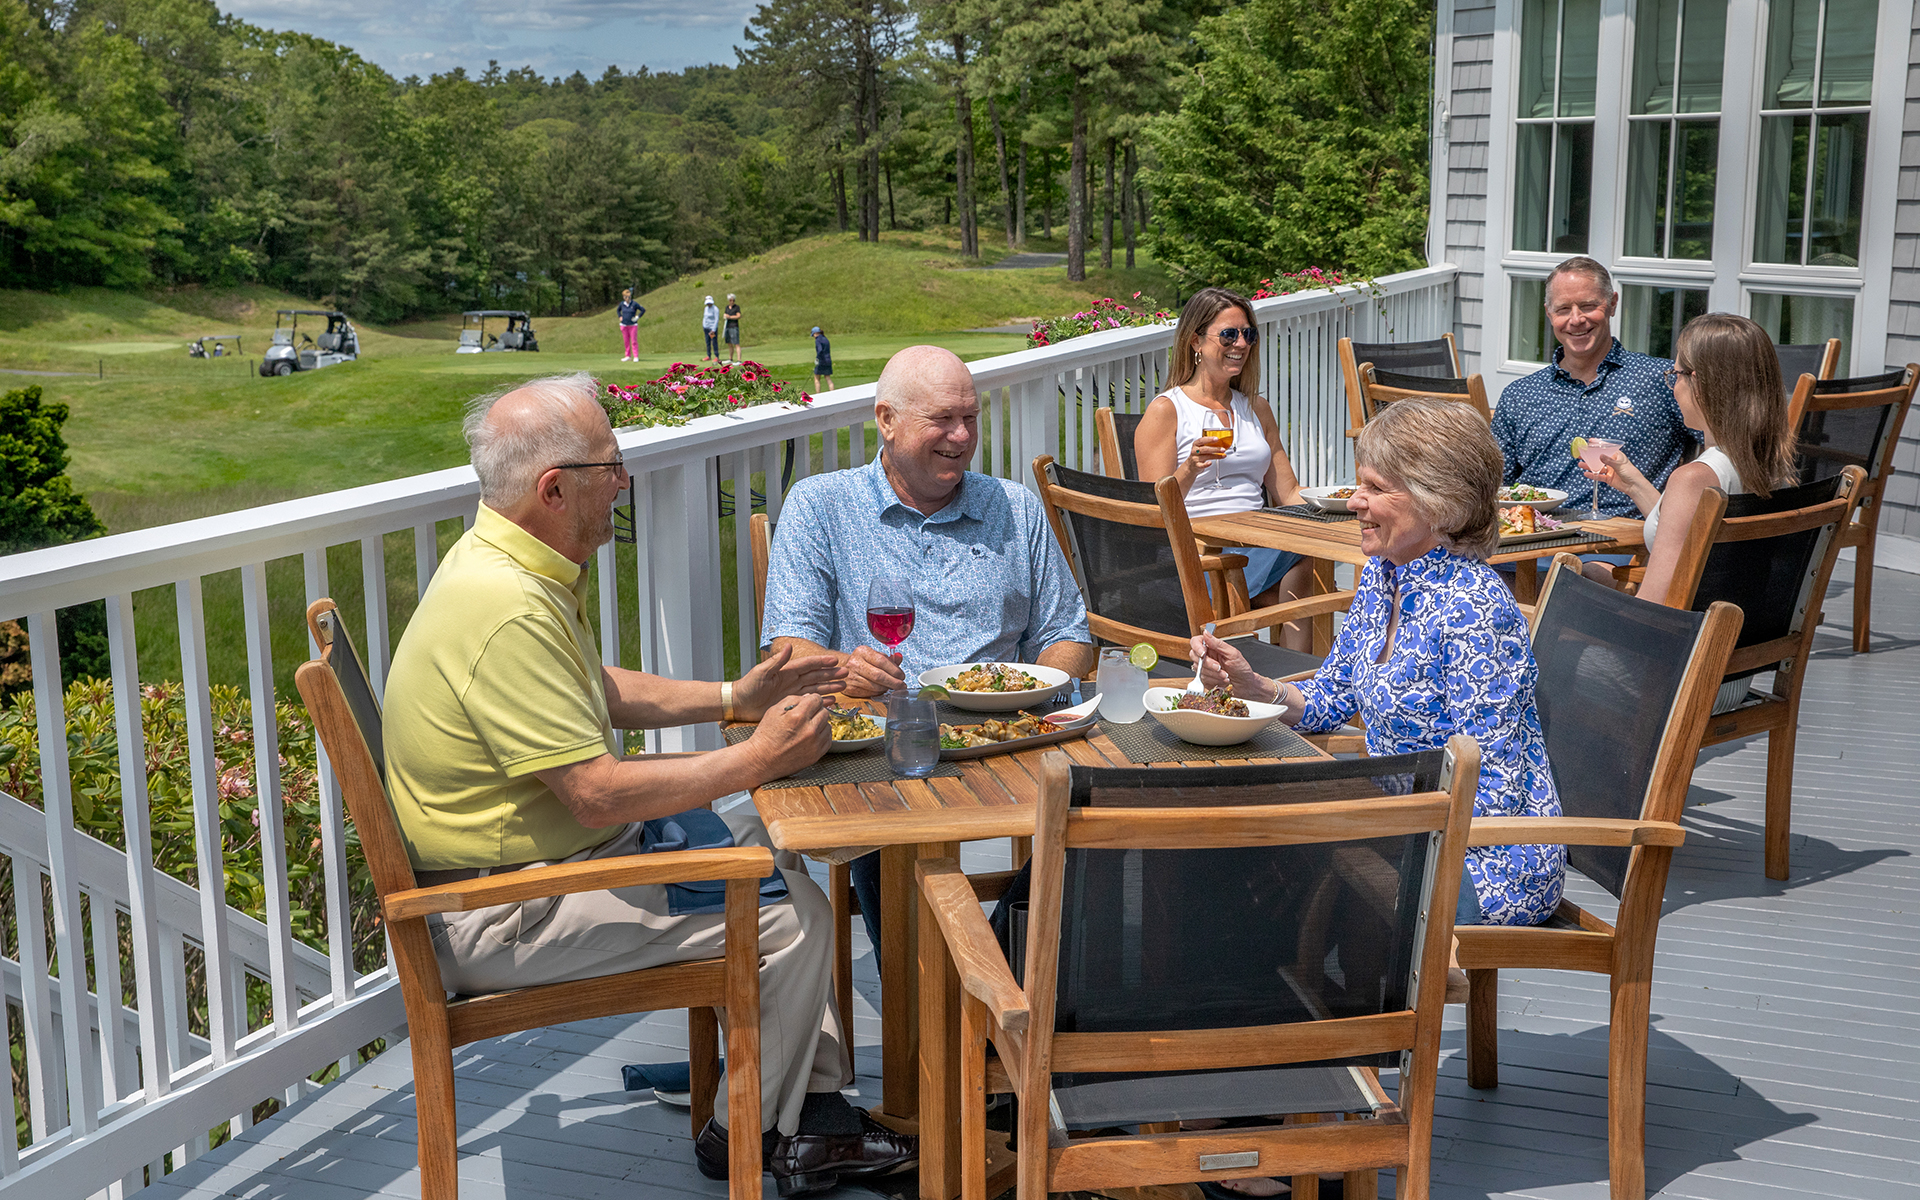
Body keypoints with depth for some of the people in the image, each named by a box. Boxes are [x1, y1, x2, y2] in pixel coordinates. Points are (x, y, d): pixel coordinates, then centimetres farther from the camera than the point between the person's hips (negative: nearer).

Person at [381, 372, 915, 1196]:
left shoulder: (513, 565, 5)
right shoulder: (505, 610, -29)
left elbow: (600, 692, 20)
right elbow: (600, 794, -28)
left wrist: (733, 698, 11)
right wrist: (756, 760, -19)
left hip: (558, 848, 11)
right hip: (512, 915, -11)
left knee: (770, 852, 15)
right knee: (794, 915, -9)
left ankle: (813, 1108, 20)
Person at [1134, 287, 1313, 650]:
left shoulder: (1256, 410, 24)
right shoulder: (1165, 411, 4)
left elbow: (1289, 494, 20)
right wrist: (1190, 469, -24)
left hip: (1258, 543, 6)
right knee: (1300, 562, -32)